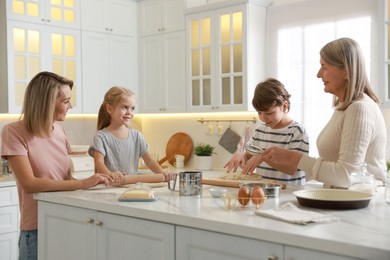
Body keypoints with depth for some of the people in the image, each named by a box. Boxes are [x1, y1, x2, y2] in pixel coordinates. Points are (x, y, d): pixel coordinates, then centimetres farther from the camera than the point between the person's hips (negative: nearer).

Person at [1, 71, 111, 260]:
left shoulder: (59, 131, 5)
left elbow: (66, 178, 9)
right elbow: (29, 184, -22)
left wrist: (91, 183, -9)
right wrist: (81, 184, -23)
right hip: (37, 230, -5)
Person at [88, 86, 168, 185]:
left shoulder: (136, 135, 12)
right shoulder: (101, 136, -4)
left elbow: (149, 160, 11)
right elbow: (99, 162, -17)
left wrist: (163, 174, -9)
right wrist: (110, 174, -40)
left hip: (132, 183, 6)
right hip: (109, 186, -6)